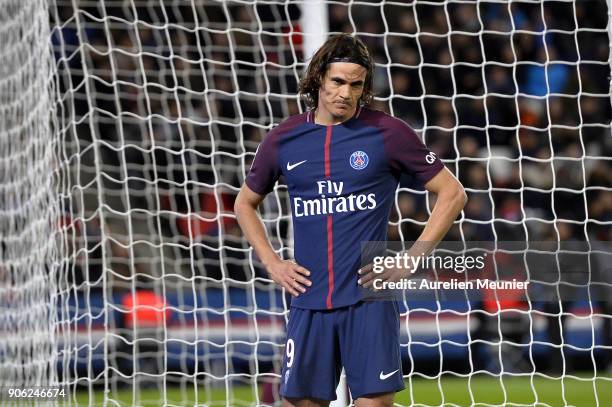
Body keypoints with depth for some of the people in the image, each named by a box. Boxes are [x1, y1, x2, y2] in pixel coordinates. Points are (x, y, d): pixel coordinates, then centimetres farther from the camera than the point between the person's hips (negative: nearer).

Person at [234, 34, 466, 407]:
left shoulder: (387, 133, -1)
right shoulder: (283, 140, 7)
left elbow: (452, 194, 3)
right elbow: (246, 204, 24)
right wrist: (273, 264, 10)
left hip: (368, 298, -3)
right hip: (309, 301, 3)